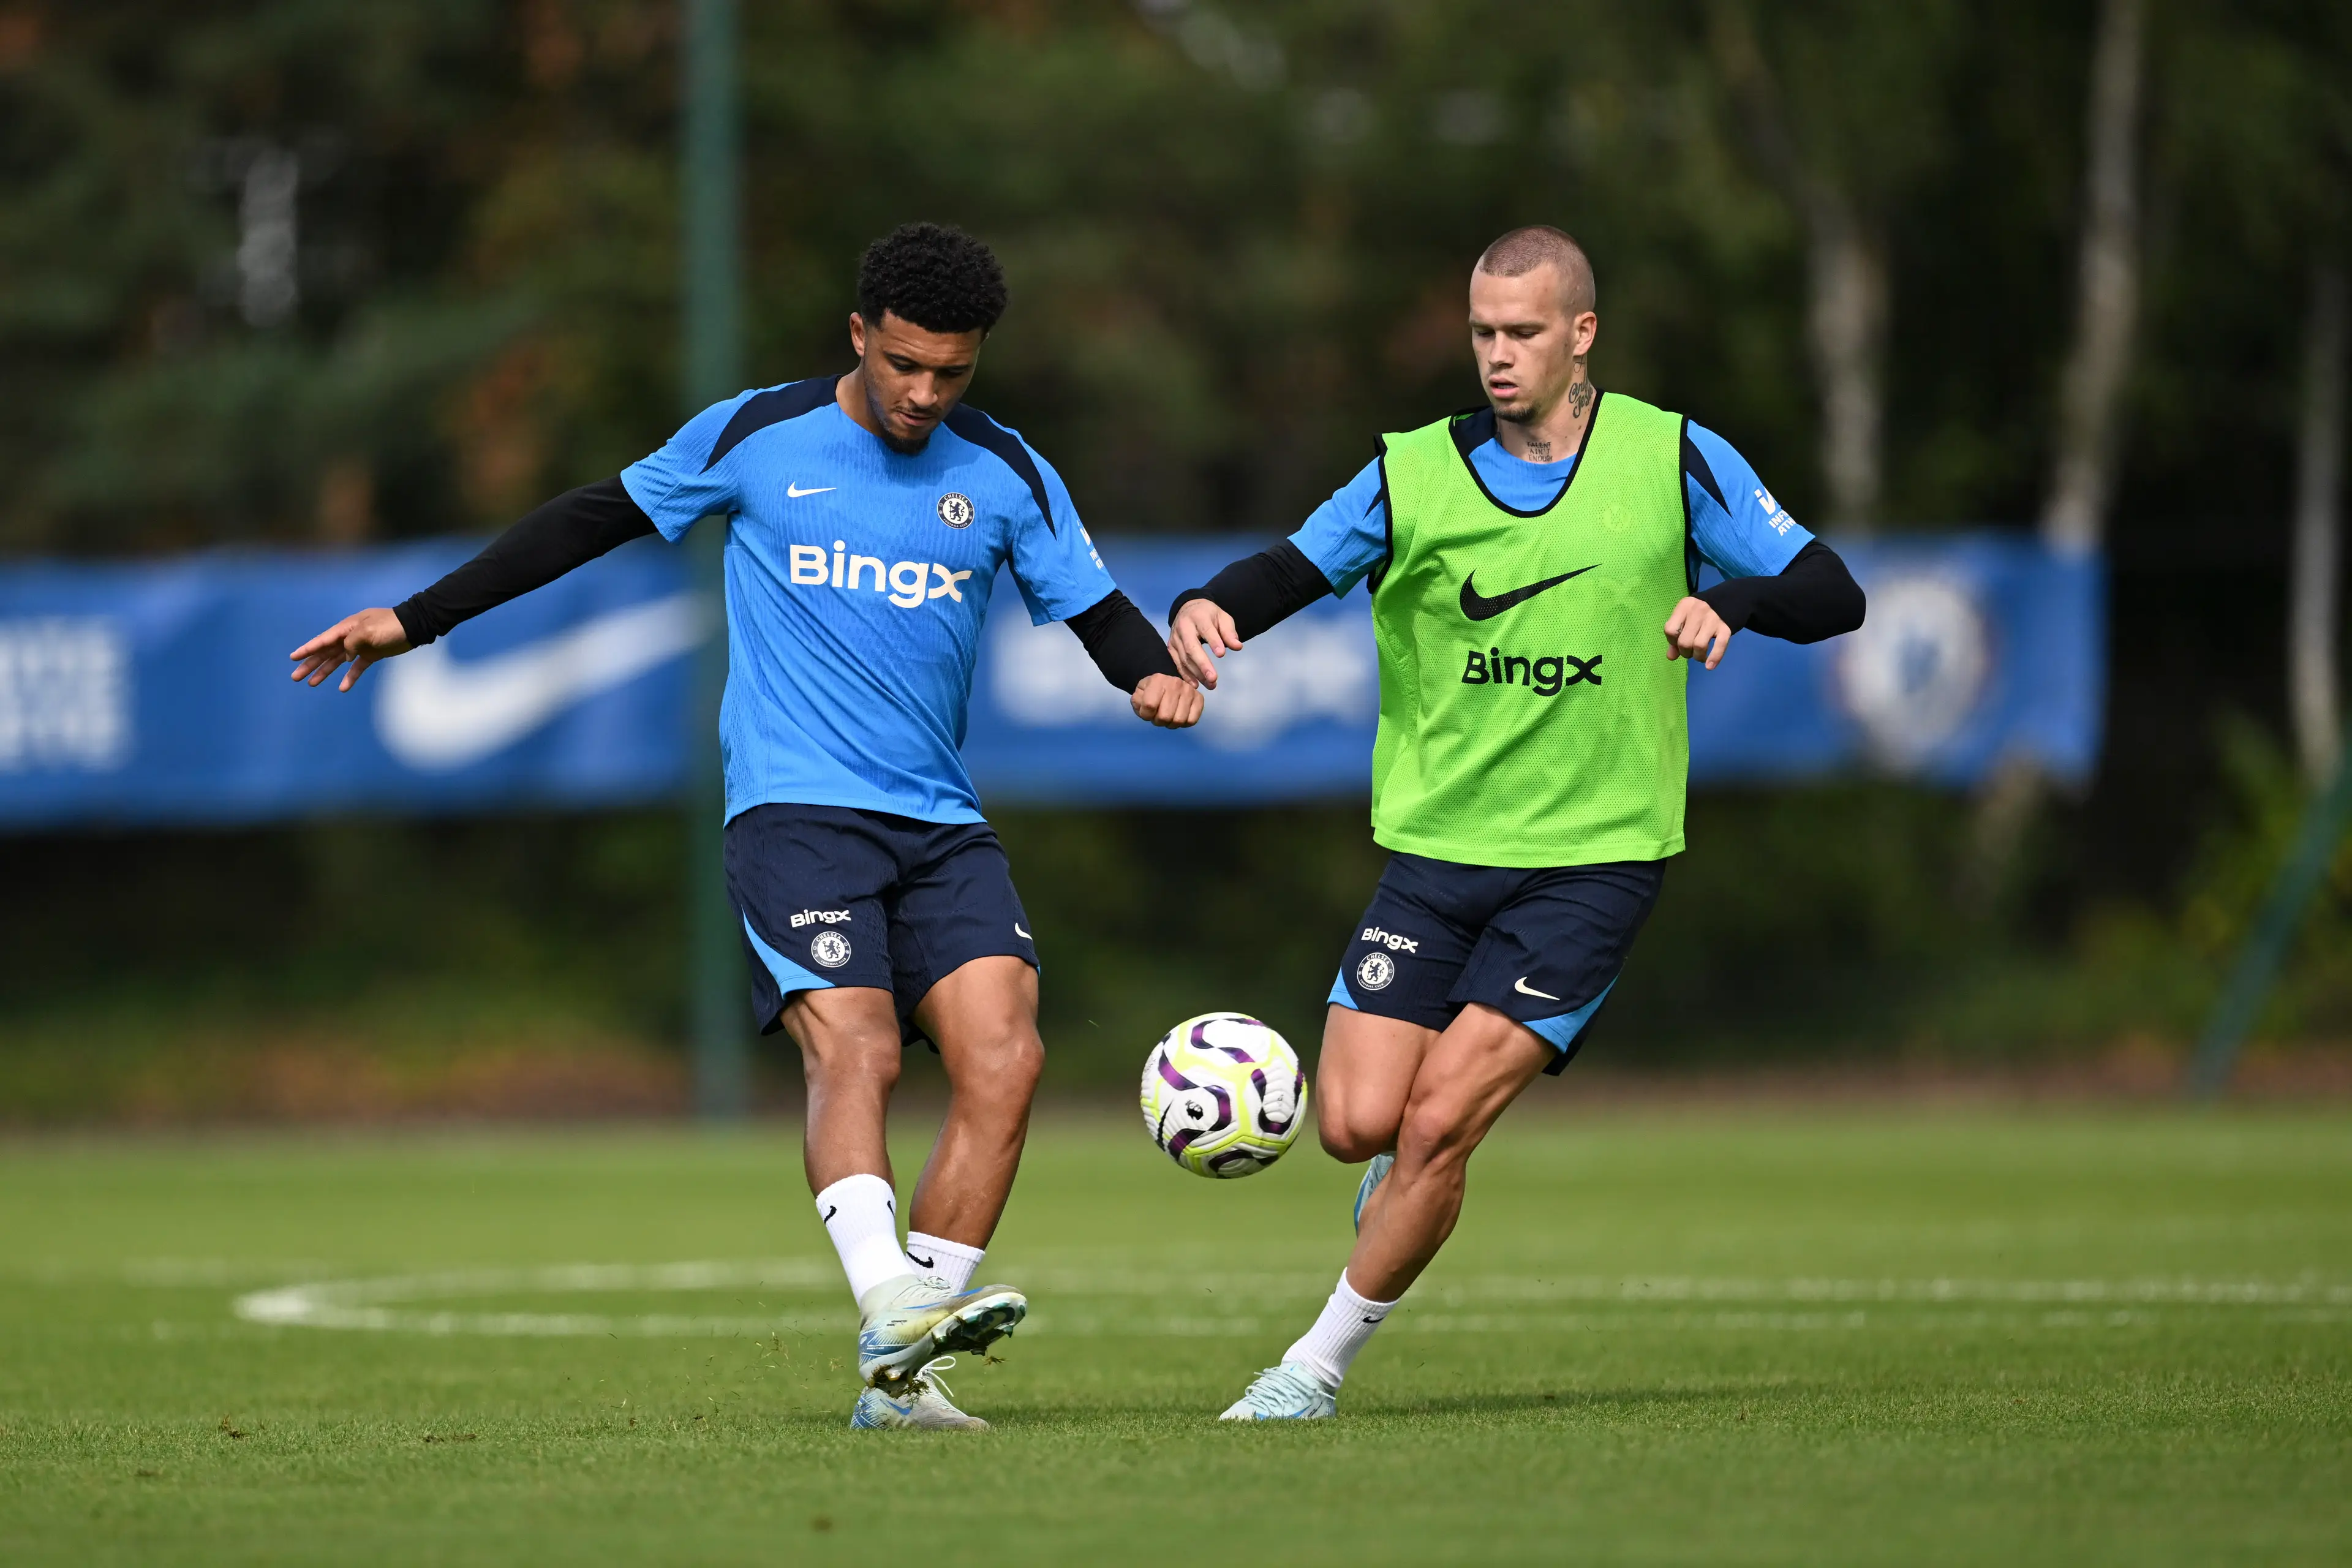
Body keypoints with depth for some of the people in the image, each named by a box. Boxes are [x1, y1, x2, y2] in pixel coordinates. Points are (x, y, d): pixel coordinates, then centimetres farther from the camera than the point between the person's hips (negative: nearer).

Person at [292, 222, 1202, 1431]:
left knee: (1004, 1059, -16)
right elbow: (596, 521, 11)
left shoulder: (1005, 477, 8)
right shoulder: (755, 439, 2)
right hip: (793, 808, -3)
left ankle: (899, 1375, -13)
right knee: (855, 1048, -25)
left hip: (941, 828, 3)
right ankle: (890, 1302, -42)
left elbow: (1094, 606, 12)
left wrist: (1154, 674, -13)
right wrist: (418, 618, 13)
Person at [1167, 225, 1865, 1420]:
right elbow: (1292, 570, 3)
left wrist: (1731, 600, -21)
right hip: (1435, 848, 2)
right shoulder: (1414, 476, 1)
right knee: (1358, 1124, -9)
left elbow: (1832, 596, 0)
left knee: (1436, 1122, -14)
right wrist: (1205, 608, -19)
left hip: (1597, 858, -2)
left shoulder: (1674, 460, -2)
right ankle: (1413, 1177, 29)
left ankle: (1321, 1362, 4)